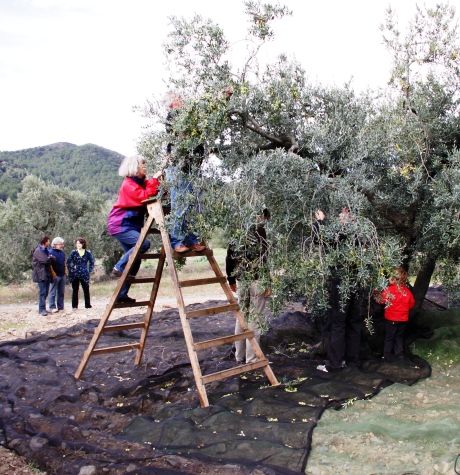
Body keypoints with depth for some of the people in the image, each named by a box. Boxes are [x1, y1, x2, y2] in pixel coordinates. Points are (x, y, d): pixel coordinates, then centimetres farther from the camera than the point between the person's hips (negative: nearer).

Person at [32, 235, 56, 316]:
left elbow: (53, 259, 15)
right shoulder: (38, 250, -10)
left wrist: (51, 258, -6)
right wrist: (50, 258, -1)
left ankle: (42, 309, 17)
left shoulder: (46, 250, 20)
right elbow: (46, 260, -21)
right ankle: (42, 309, -7)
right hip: (41, 274, -8)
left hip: (47, 274, 9)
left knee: (45, 292, 10)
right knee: (42, 292, -9)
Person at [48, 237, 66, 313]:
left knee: (61, 292, 11)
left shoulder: (62, 253, 16)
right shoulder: (51, 252, -8)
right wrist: (53, 273, -17)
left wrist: (65, 271, 13)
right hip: (55, 275, -7)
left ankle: (61, 307, 18)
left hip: (62, 275, 7)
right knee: (53, 292, -1)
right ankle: (52, 307, 3)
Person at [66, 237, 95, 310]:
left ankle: (88, 305, 14)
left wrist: (89, 271, 1)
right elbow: (68, 261, 5)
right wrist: (71, 269, -2)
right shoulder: (74, 252, -1)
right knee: (75, 290, 5)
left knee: (86, 290, 5)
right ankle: (74, 306, 11)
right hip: (75, 274, 0)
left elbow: (92, 262, 8)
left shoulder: (88, 253, 0)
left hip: (84, 274, 0)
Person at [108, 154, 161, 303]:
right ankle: (118, 268, -14)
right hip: (120, 225, -9)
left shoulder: (142, 182, 14)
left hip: (131, 225, 9)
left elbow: (155, 193, 6)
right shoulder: (128, 184, -12)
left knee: (134, 259, 5)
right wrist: (154, 180, -20)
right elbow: (144, 197, -25)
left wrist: (159, 181, -7)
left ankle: (122, 294, 11)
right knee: (144, 243, -27)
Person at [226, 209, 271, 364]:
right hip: (256, 280, -6)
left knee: (241, 318, 15)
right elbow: (262, 259, -17)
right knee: (254, 320, 0)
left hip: (241, 280, 6)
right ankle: (251, 360, 6)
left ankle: (239, 357, 24)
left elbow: (229, 257, 12)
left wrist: (231, 280, 19)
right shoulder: (259, 231, -9)